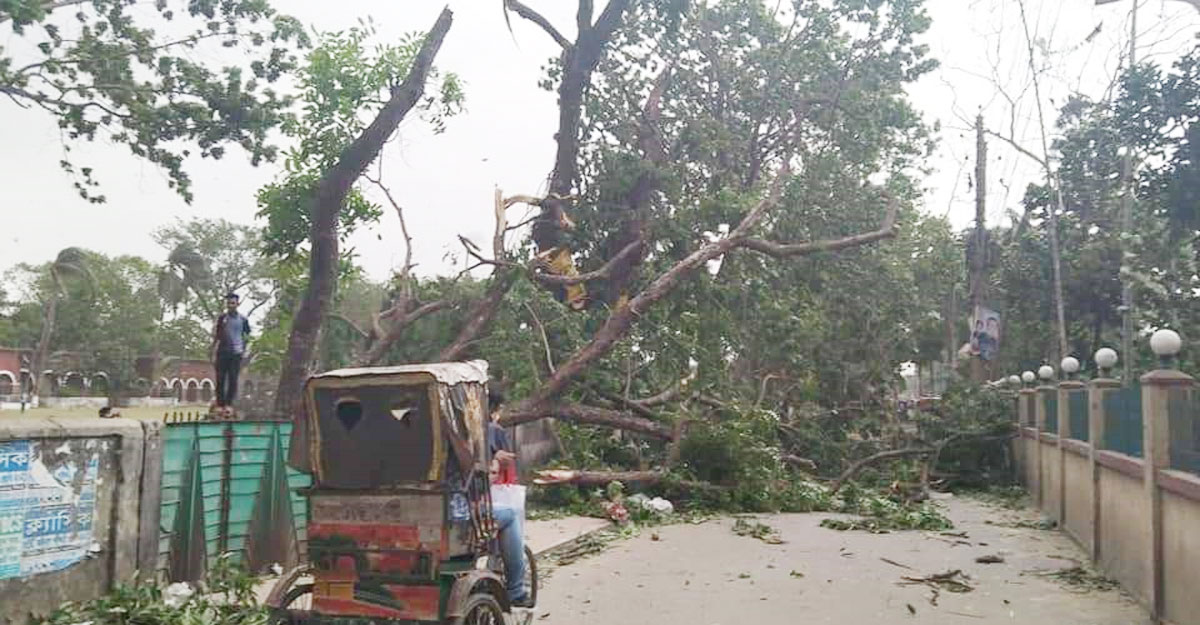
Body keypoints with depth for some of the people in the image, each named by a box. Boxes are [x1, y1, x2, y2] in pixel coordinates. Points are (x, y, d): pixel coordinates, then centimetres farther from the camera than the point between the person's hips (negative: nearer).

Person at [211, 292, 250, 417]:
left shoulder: (243, 319, 6)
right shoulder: (221, 318, 6)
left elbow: (246, 336, 13)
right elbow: (216, 337, 9)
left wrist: (244, 351, 4)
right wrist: (214, 354, 5)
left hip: (236, 353, 0)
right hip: (222, 352, 1)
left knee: (233, 380, -3)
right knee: (220, 379, 0)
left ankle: (229, 404, 3)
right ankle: (220, 405, 5)